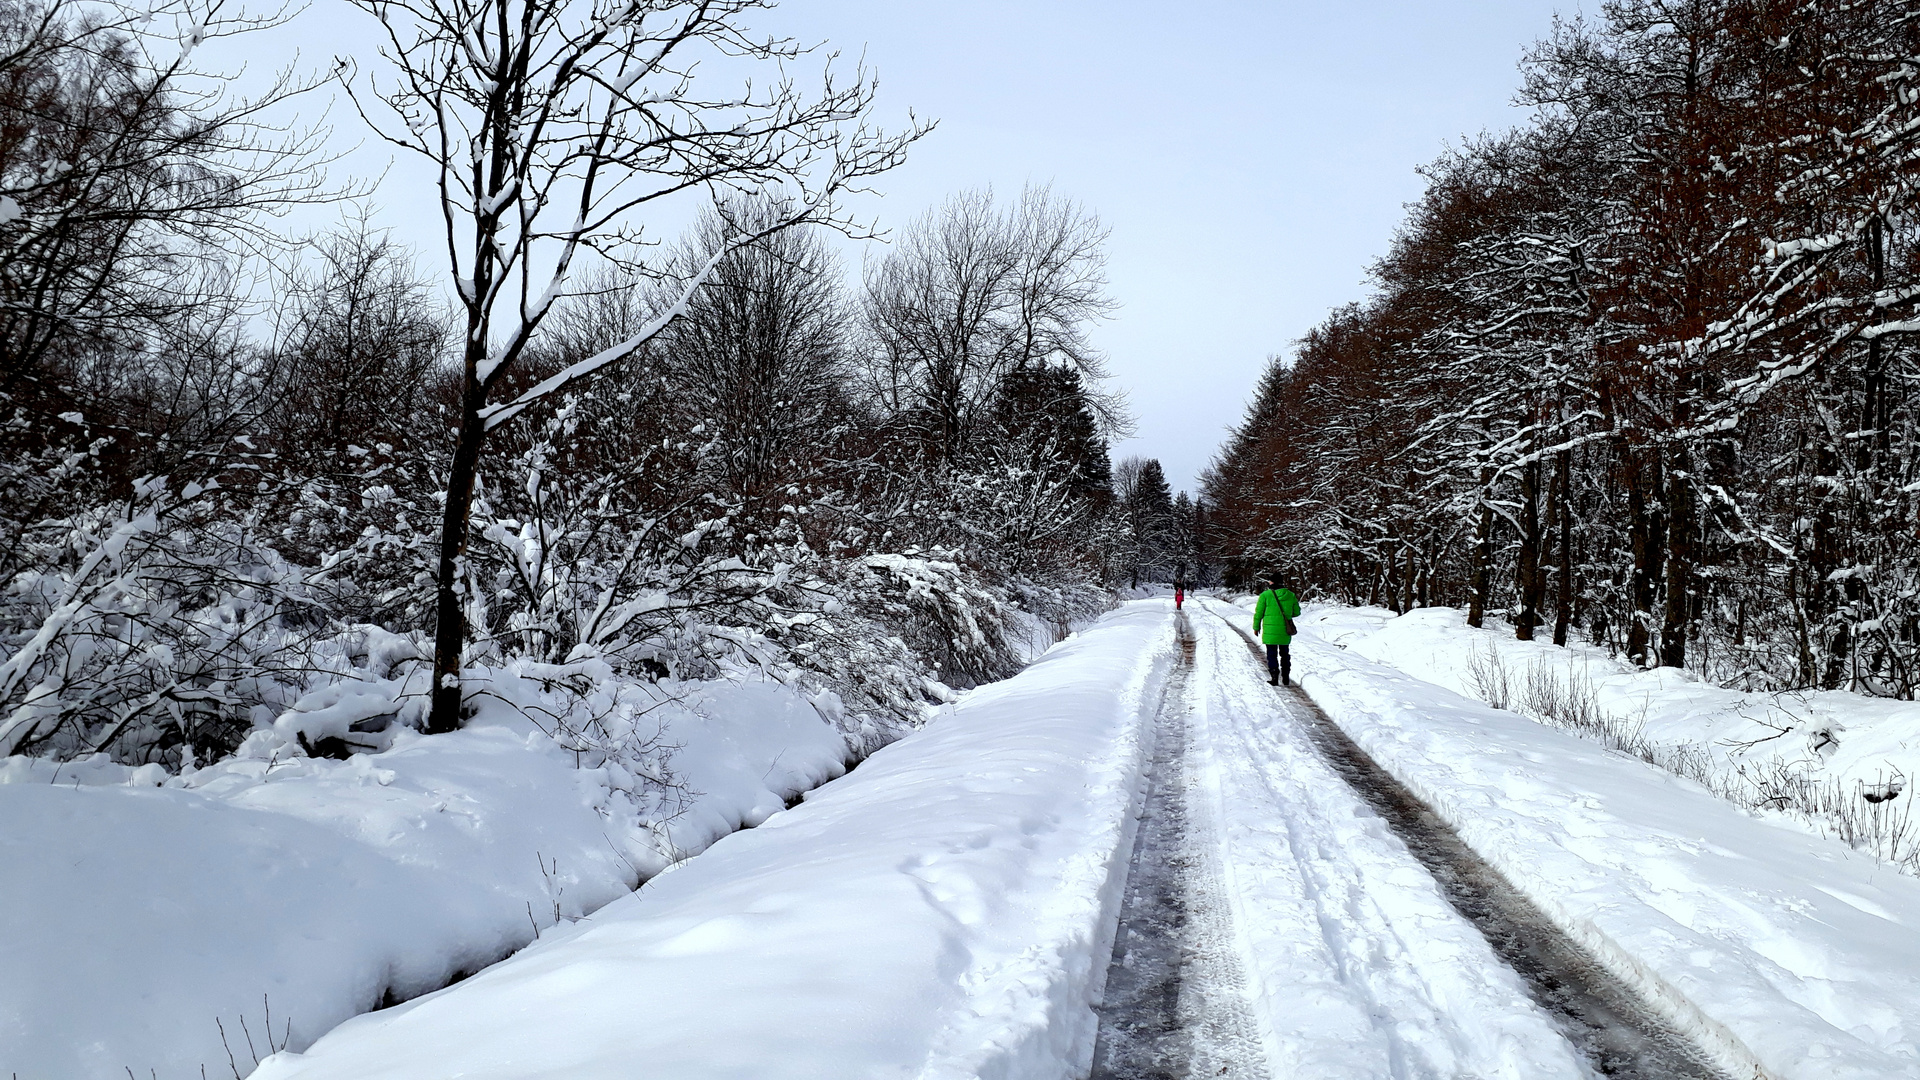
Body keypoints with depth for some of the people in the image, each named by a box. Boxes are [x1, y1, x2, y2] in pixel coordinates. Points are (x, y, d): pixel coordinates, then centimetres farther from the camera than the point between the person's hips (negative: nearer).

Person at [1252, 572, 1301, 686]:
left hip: (1270, 631, -3)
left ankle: (1274, 678, 1)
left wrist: (1256, 627, 7)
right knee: (1284, 653, 16)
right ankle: (1286, 679, 21)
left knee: (1272, 654, 5)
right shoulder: (1291, 595, 2)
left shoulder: (1265, 595, -8)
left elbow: (1258, 613, -5)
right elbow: (1296, 612, 8)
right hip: (1285, 632, 3)